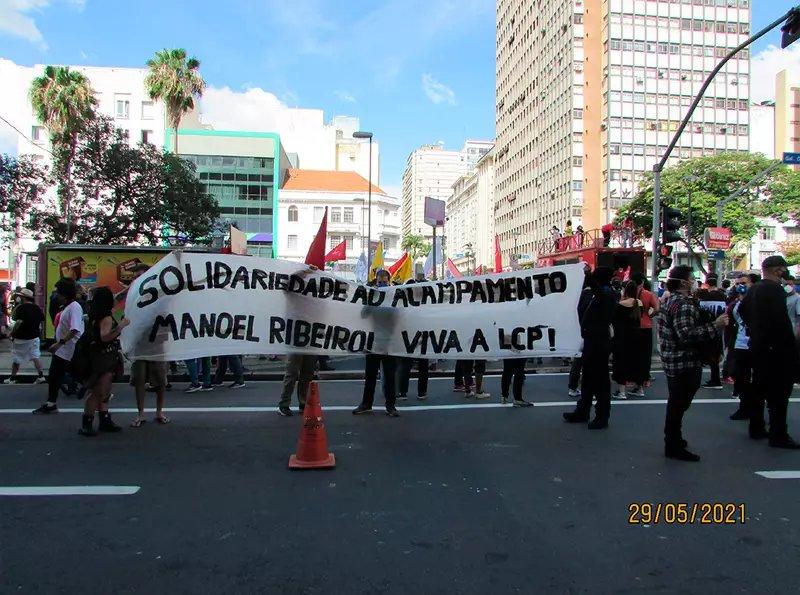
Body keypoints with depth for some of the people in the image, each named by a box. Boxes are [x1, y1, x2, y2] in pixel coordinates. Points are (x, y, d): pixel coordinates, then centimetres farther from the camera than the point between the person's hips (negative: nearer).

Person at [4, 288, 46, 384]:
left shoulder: (21, 308, -16)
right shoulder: (37, 308, 4)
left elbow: (19, 322, -24)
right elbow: (42, 320, 11)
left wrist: (12, 333, -15)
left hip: (21, 338, -6)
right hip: (34, 337, 6)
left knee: (16, 359, 8)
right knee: (35, 357, 8)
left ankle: (12, 379, 19)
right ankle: (41, 376, 0)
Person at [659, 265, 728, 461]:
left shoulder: (673, 300, 14)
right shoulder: (683, 304, -20)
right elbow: (687, 335, -30)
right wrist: (716, 326, -27)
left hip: (674, 362, 11)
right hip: (684, 363, -11)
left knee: (676, 404, 20)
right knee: (678, 405, -3)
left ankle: (673, 441, 33)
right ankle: (674, 447, 5)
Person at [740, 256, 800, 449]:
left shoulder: (754, 289, 9)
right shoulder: (775, 289, -18)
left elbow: (742, 309, 24)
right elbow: (781, 320, -24)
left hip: (757, 346, 9)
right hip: (775, 348, -9)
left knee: (759, 389, 16)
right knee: (779, 393, -3)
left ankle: (756, 428, 24)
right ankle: (778, 436, 1)